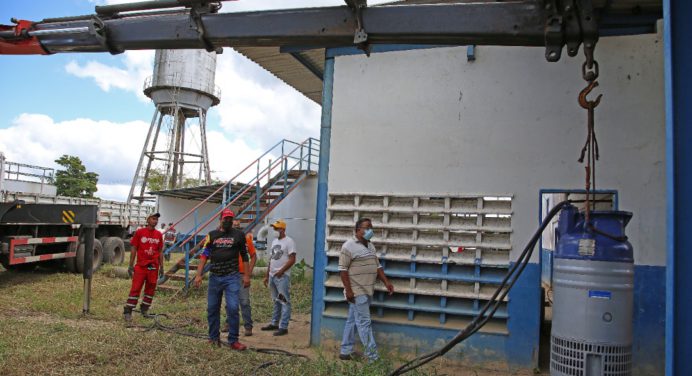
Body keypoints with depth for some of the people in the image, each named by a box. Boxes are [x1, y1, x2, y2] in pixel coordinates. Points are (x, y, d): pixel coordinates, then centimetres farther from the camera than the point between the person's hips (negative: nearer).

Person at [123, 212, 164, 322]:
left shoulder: (159, 234, 7)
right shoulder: (139, 232, -3)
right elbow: (134, 249, -1)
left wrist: (161, 266, 9)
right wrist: (131, 265, -4)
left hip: (154, 267, 4)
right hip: (140, 266, -4)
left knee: (151, 288, 10)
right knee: (135, 288, -4)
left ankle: (144, 309, 24)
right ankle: (127, 312, 2)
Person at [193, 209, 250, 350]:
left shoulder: (239, 235, 4)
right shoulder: (212, 235, 8)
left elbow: (244, 256, 6)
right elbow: (204, 255, 4)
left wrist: (246, 275, 2)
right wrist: (198, 275, -5)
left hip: (232, 277, -3)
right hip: (214, 277, 3)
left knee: (232, 308, -9)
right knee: (212, 308, 9)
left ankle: (233, 340, 3)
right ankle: (214, 338, 24)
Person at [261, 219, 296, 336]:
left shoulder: (289, 241, -10)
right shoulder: (274, 241, 16)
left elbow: (292, 259, -16)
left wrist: (281, 271, -21)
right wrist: (267, 275, 17)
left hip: (282, 276, -8)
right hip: (272, 276, 8)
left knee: (284, 301, -5)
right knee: (276, 301, 17)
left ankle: (283, 327, -3)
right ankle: (274, 323, 25)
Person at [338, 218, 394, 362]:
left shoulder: (370, 246, 15)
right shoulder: (349, 246, -11)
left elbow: (377, 266, 19)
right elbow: (343, 269, -14)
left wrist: (386, 282, 9)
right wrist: (348, 290, -19)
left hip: (367, 291, 8)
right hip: (357, 292, -8)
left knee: (353, 321, 14)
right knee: (364, 323, -6)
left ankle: (345, 352, 22)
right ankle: (372, 357, -3)